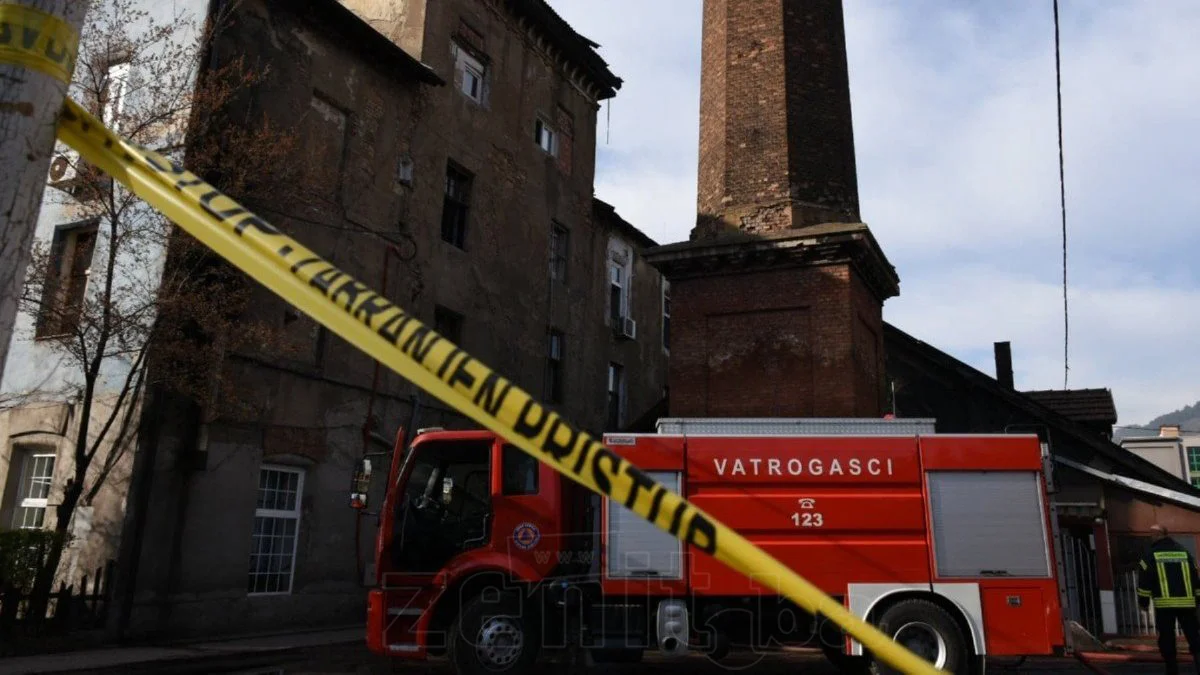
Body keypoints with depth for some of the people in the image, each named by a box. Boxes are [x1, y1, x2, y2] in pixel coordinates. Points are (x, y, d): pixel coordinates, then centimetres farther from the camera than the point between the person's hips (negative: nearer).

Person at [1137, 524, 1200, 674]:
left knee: (1167, 639, 5)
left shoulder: (1151, 555, -1)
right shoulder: (1184, 552, 11)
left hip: (1164, 605, -3)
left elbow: (1144, 580, -4)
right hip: (1187, 603, 3)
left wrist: (1143, 602, 4)